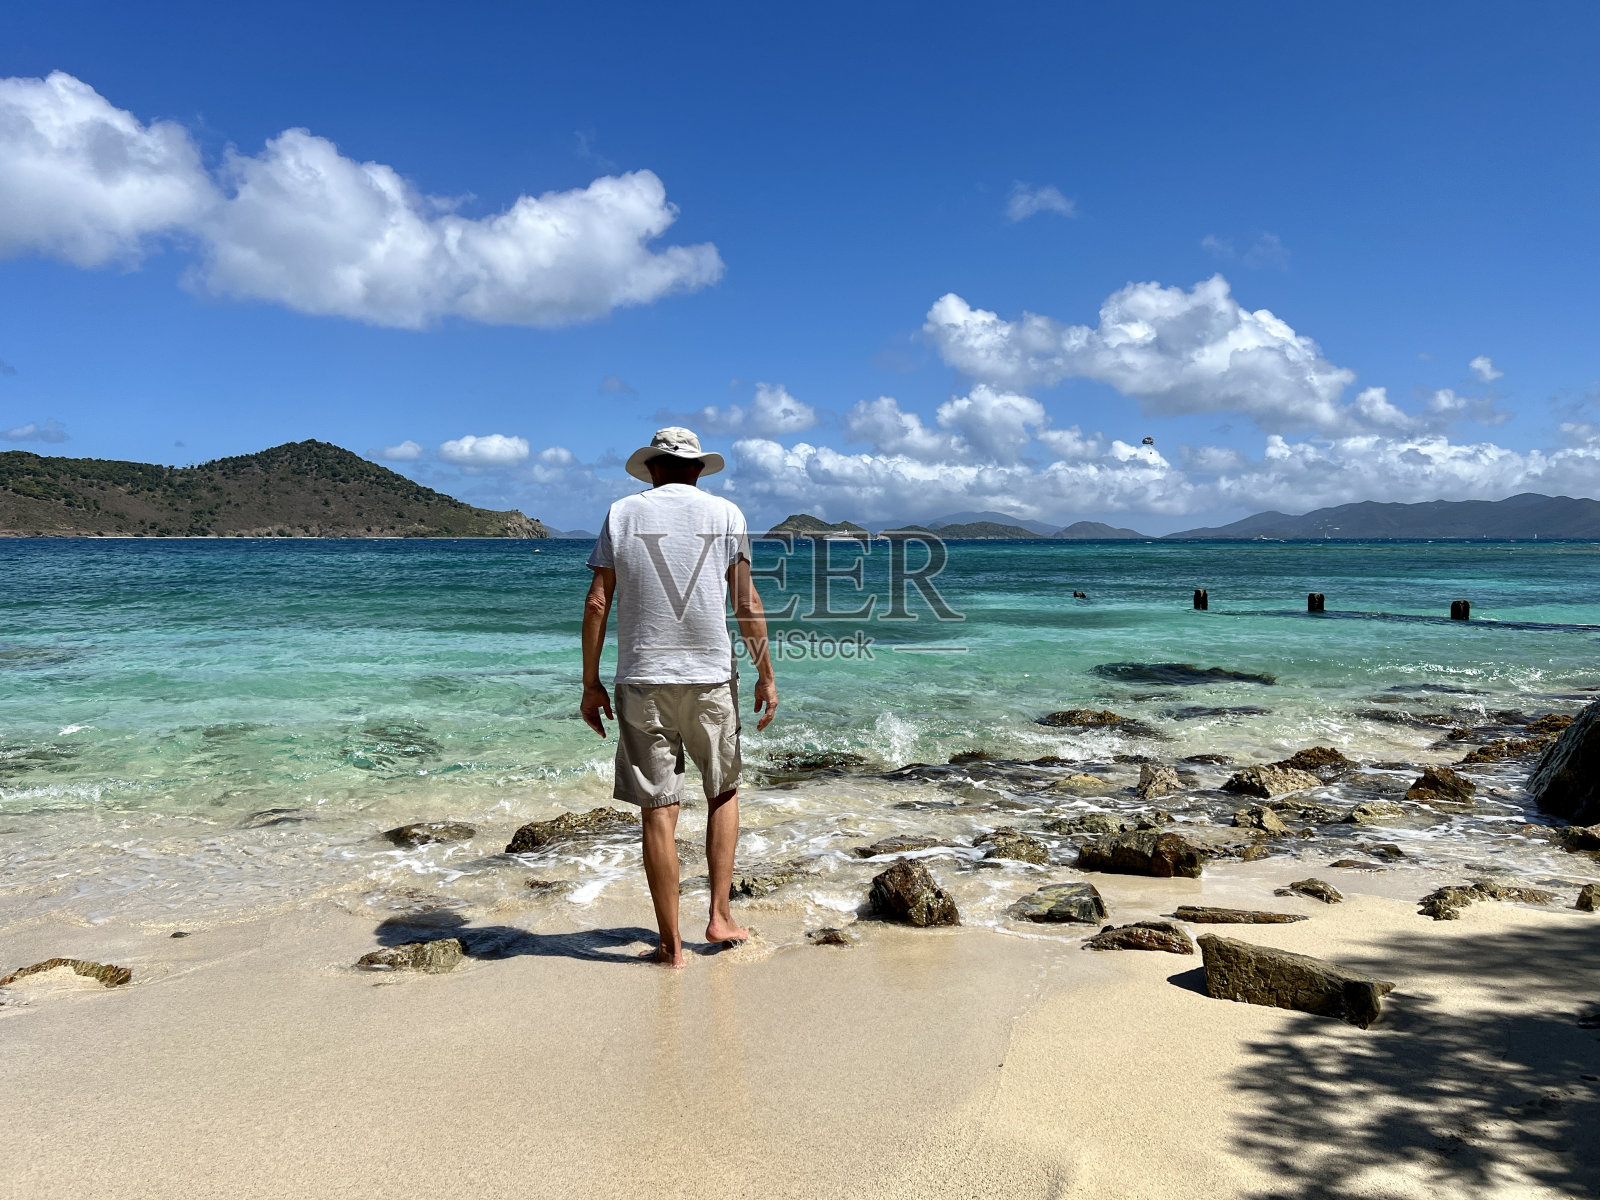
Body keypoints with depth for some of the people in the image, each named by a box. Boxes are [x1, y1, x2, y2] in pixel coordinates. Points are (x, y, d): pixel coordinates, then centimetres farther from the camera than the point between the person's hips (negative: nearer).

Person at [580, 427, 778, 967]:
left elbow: (597, 603, 0)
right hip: (711, 677, 0)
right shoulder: (725, 513, 4)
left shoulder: (623, 512, 5)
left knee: (658, 811, 3)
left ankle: (671, 944, 10)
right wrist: (765, 675, 8)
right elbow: (748, 604, 0)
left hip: (642, 680, 0)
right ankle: (720, 916, 16)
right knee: (723, 792, 19)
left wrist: (591, 684, 5)